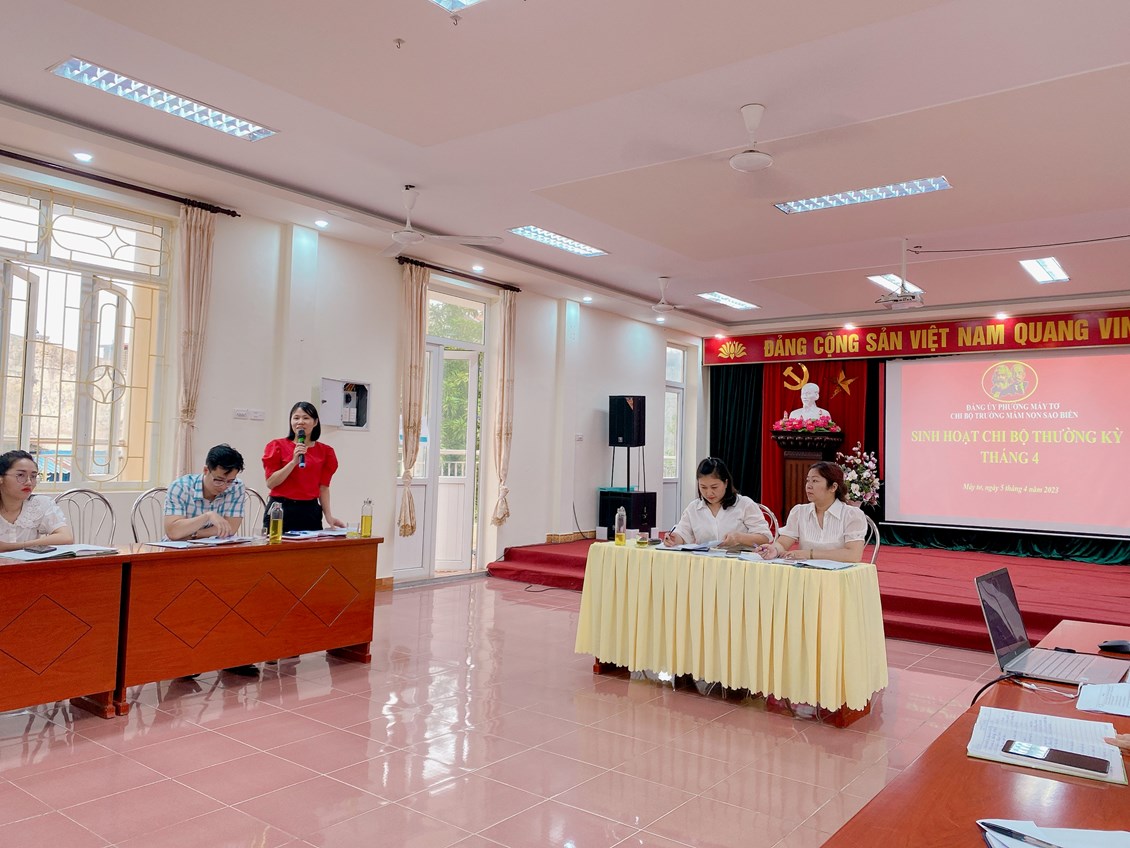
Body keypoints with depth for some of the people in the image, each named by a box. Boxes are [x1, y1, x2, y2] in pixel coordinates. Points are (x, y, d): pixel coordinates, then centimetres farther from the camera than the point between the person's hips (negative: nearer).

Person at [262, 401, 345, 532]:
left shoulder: (325, 451, 7)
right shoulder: (277, 446, 2)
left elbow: (323, 488, 8)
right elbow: (270, 483, -5)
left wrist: (329, 516, -1)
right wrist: (293, 462, -14)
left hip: (311, 511, 2)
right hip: (280, 511, -2)